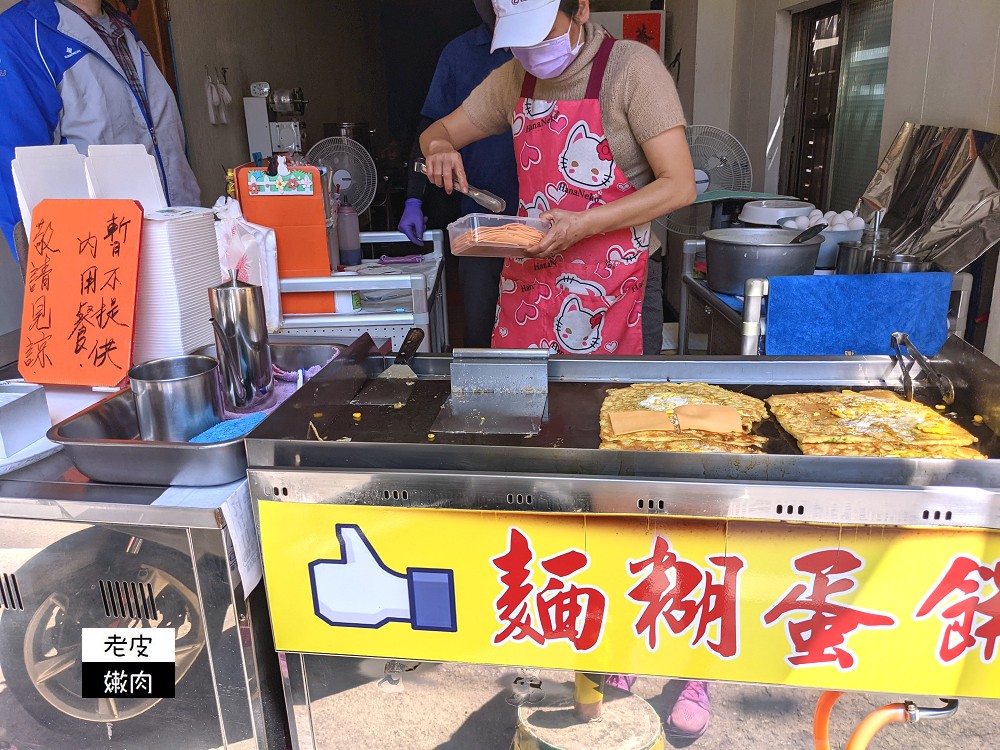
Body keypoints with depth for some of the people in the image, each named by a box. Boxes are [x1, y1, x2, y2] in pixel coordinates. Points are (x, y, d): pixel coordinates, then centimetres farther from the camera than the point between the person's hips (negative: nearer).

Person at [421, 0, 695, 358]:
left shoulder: (632, 66, -11)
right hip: (526, 273, 5)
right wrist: (439, 148, -8)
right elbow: (438, 132, 17)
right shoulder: (513, 78, 5)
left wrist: (585, 224, -26)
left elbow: (680, 186, -15)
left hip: (609, 285, -4)